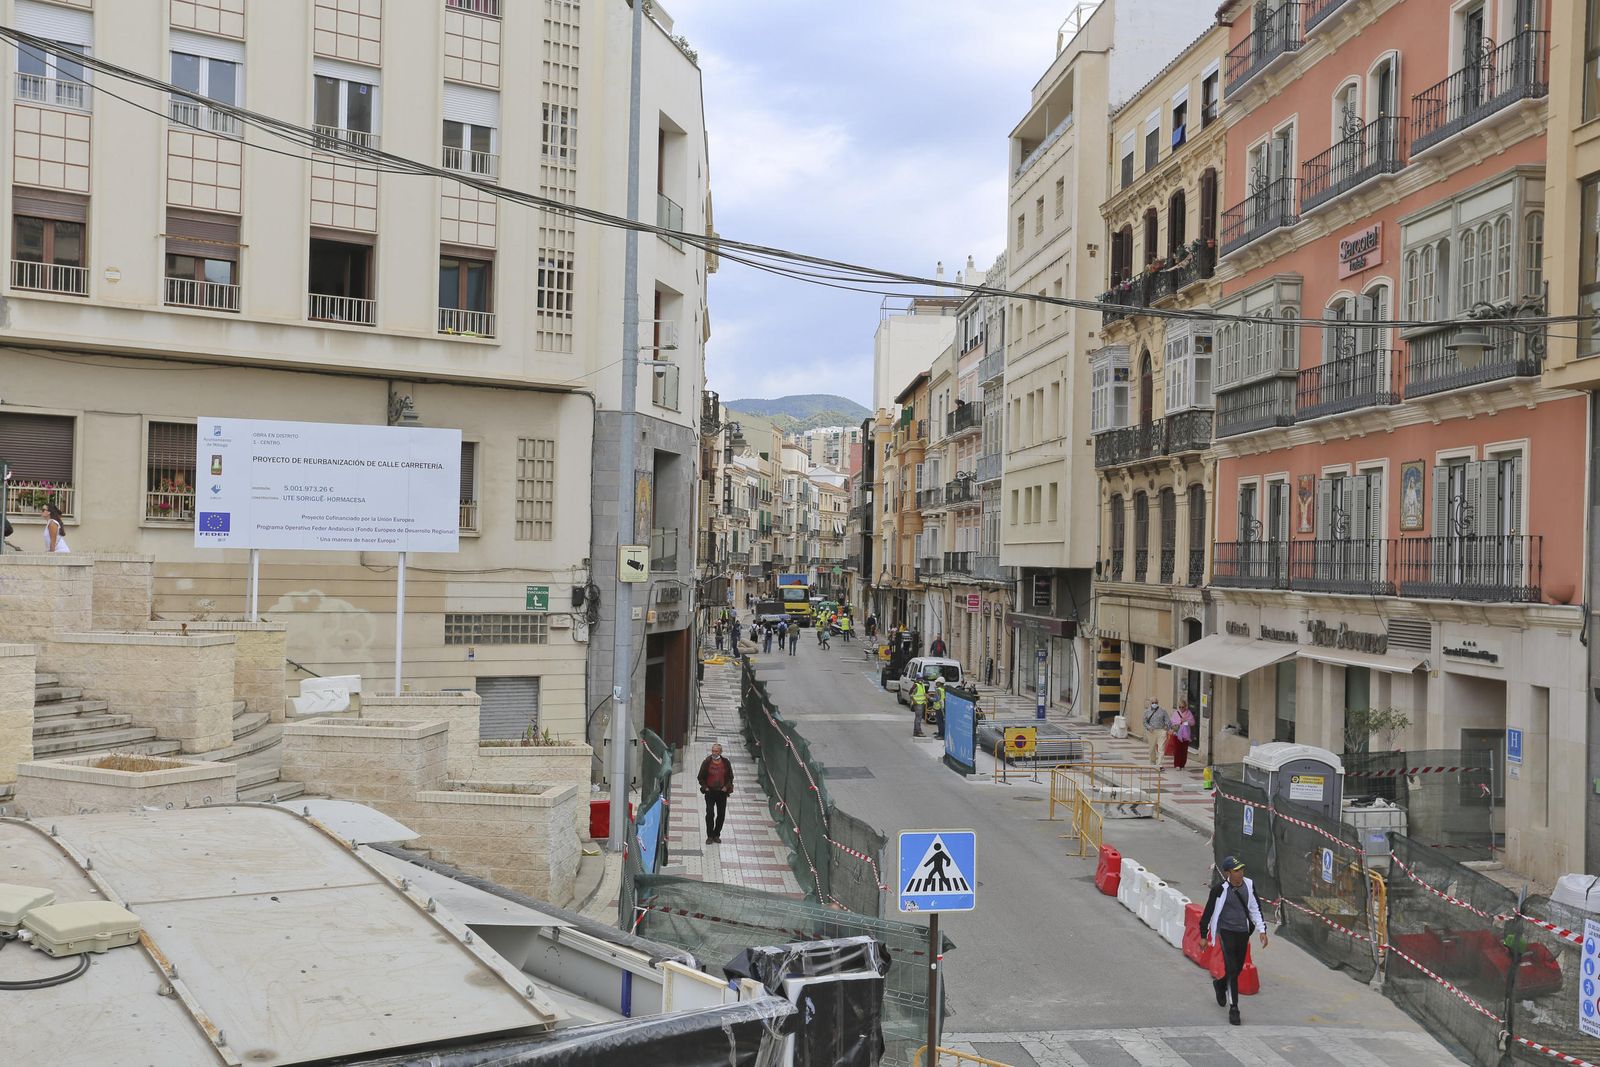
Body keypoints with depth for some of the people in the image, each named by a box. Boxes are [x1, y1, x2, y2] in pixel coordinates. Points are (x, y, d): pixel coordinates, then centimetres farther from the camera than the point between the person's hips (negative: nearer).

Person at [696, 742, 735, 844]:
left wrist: (727, 786, -3)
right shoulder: (707, 762, -6)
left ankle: (716, 835, 20)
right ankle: (710, 836, 2)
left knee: (721, 814, 5)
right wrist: (705, 787, -7)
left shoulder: (726, 763, -1)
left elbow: (730, 777, 11)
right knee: (710, 813, -9)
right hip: (710, 791, -2)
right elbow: (701, 777, 3)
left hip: (722, 791, 2)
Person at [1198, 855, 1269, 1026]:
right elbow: (1208, 911, -5)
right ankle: (1233, 1008, -2)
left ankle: (1220, 984, 45)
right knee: (1231, 969, -10)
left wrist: (1262, 930, 7)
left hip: (1243, 932, 5)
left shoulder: (1249, 885, 1)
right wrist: (1203, 935, -1)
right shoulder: (1220, 889, -14)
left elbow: (1255, 908, 13)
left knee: (1239, 968, 15)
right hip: (1226, 931, -5)